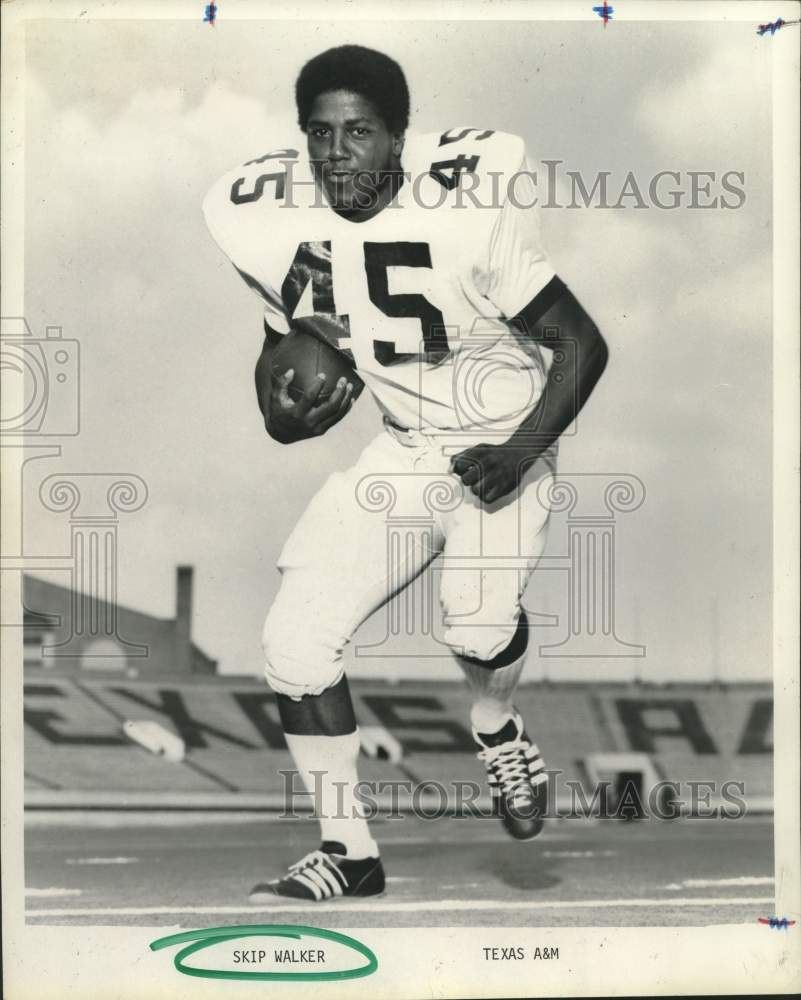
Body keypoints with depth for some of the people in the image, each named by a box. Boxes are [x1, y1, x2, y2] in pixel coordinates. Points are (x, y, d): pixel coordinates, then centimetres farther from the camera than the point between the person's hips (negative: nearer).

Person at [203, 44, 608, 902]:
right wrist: (281, 410, -12)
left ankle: (497, 733, 8)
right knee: (295, 639, -6)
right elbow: (287, 342, 9)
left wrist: (521, 453, -25)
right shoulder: (276, 221, -8)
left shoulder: (469, 213, -24)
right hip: (402, 446, 5)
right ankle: (346, 852, 13)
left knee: (477, 616, -31)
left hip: (503, 440, -5)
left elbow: (582, 345, -15)